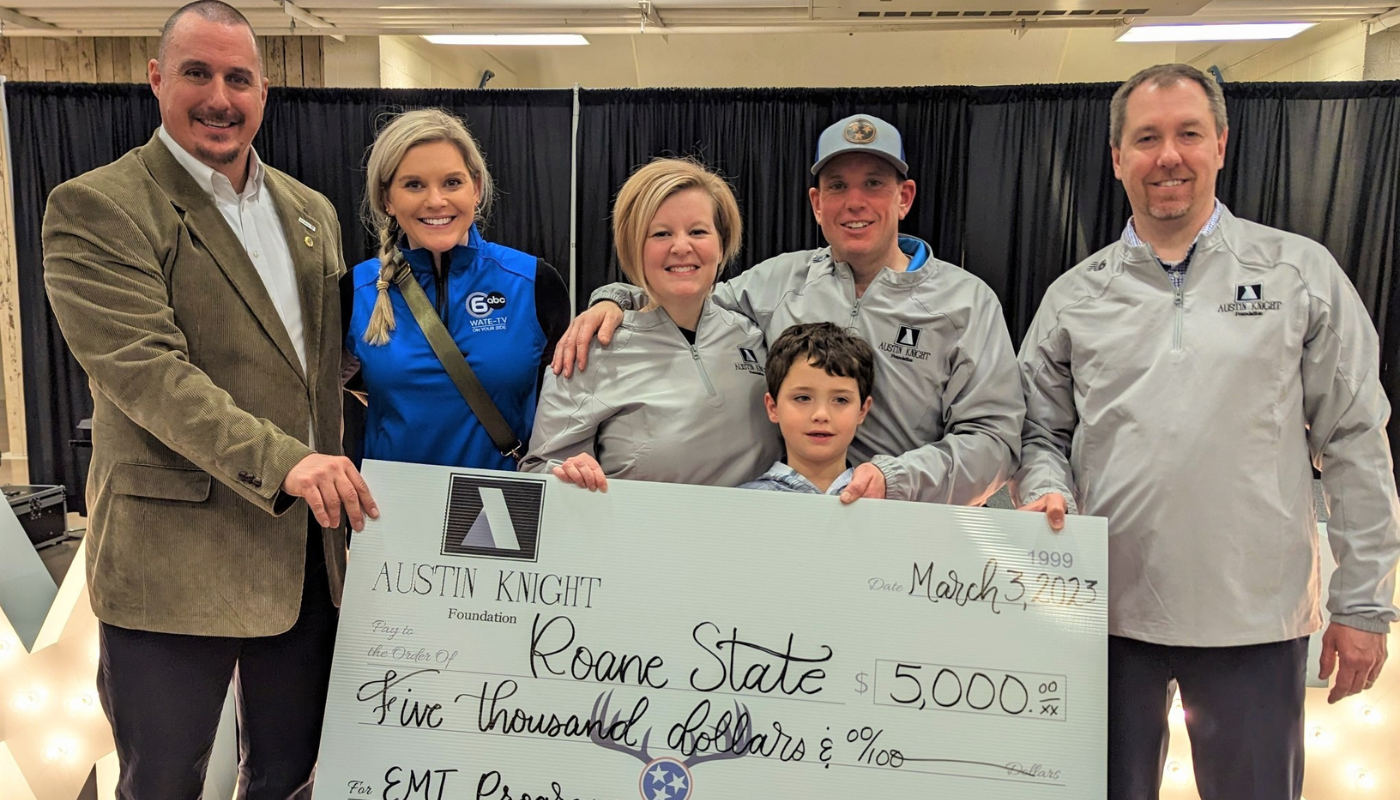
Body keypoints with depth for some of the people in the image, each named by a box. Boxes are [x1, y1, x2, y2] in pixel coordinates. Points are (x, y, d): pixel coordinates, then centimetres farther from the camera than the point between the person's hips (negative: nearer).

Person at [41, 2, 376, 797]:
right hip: (174, 556, -5)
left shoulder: (312, 211, 12)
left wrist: (338, 479, 7)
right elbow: (146, 370, -19)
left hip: (309, 548, 6)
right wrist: (281, 461, -28)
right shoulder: (95, 208, -8)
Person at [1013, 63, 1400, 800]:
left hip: (1257, 614, -1)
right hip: (1110, 608, 1)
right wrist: (1046, 493, -12)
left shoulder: (1302, 274, 1)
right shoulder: (1074, 296, 5)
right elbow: (1043, 432, 10)